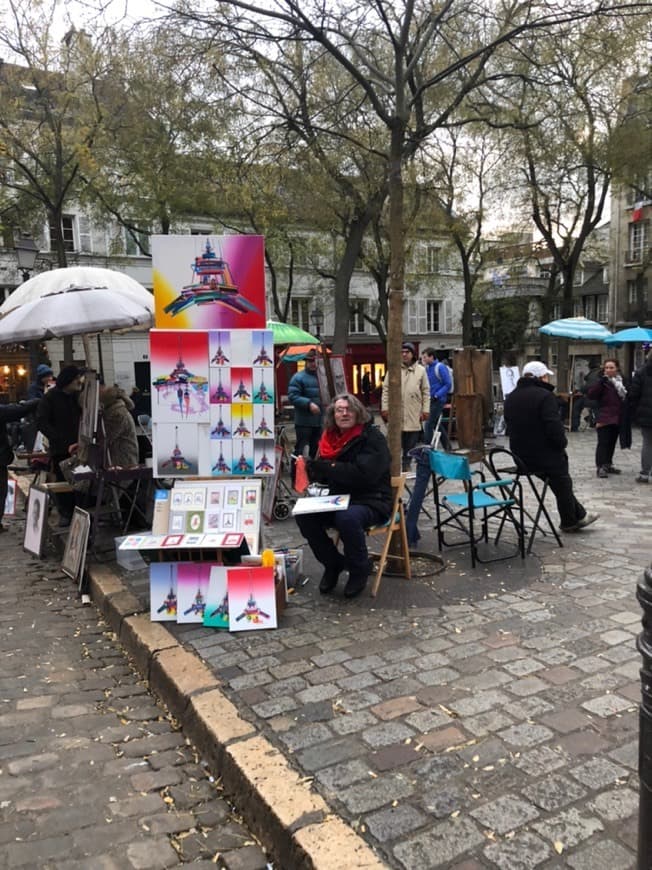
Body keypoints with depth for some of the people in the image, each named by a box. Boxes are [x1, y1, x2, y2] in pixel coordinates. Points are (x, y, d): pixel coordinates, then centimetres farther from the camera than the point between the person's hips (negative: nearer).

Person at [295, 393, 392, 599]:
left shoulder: (372, 437, -10)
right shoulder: (330, 437, 10)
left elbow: (364, 475, -24)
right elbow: (325, 476, 17)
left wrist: (327, 467, -20)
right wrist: (314, 468, -7)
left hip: (371, 502, -6)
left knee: (347, 518, -37)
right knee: (303, 514, -16)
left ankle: (360, 570, -7)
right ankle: (333, 564, 5)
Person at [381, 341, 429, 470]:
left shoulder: (420, 370, 4)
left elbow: (426, 392, 6)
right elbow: (386, 390, 4)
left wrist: (425, 410, 0)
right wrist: (385, 407, -3)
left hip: (414, 415, 1)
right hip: (396, 413, -1)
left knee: (411, 443, 6)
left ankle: (406, 464, 19)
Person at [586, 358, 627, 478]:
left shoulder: (621, 381, 12)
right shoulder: (602, 382, -7)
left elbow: (625, 399, 20)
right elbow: (591, 394, -21)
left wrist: (625, 416, 15)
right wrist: (601, 381, -28)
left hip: (617, 418, 6)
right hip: (604, 418, -6)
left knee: (612, 442, 13)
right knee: (603, 443, -8)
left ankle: (608, 464, 24)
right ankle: (600, 466, -6)